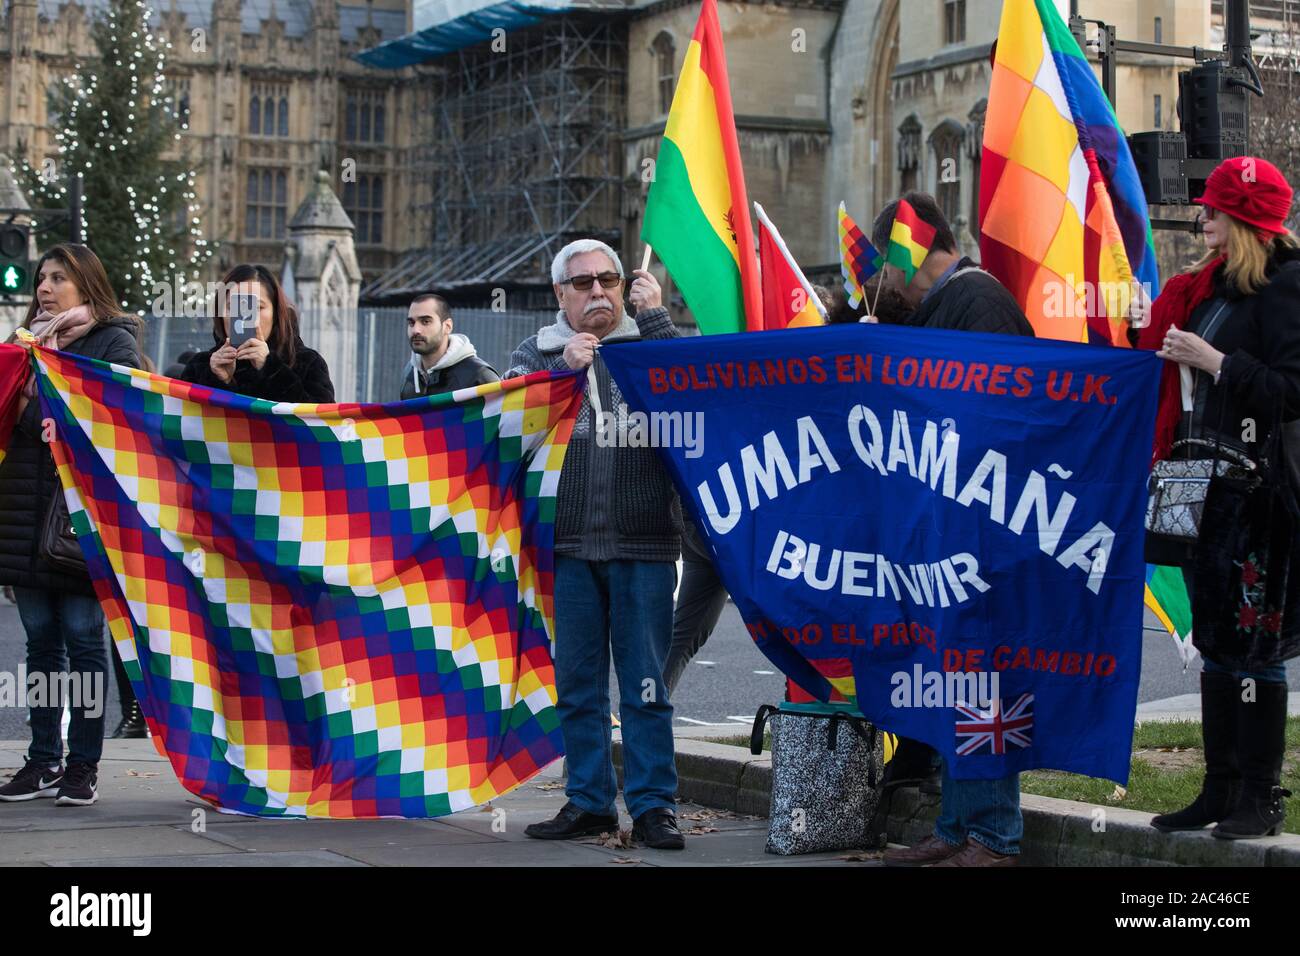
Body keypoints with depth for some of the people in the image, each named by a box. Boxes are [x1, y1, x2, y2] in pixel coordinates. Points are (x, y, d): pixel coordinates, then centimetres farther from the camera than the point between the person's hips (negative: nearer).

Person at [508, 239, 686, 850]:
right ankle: (589, 801, 16)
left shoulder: (648, 345, 9)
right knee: (577, 681, 7)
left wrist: (655, 316, -9)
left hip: (644, 545, -2)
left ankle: (653, 805, 4)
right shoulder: (536, 355, 12)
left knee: (645, 682, -1)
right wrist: (564, 368, -16)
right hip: (569, 545, 2)